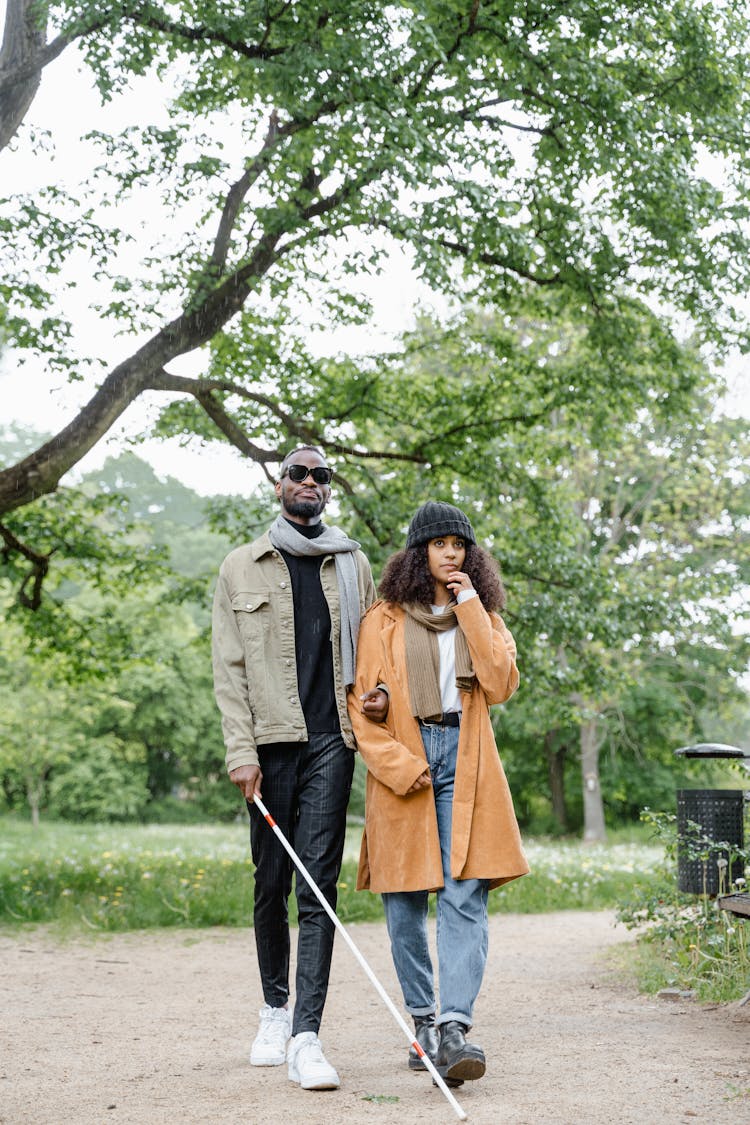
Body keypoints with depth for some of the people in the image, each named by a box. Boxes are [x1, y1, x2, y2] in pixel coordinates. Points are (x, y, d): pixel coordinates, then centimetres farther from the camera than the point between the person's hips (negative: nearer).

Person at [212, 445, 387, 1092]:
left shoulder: (353, 566, 14)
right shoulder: (242, 568, 10)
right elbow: (229, 667, 5)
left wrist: (380, 693, -1)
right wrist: (241, 749, -5)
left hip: (331, 739, 0)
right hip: (271, 740, 0)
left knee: (319, 885, -8)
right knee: (272, 881, 7)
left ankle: (306, 1035, -11)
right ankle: (275, 1008, 27)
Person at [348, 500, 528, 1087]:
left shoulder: (484, 617, 16)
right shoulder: (385, 619, 9)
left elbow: (501, 685, -3)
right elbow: (361, 705, 4)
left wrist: (469, 609, -3)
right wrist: (400, 766, -9)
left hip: (465, 764, 1)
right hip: (401, 764, 0)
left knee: (464, 897, -13)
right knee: (405, 902, 2)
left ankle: (454, 1028, -20)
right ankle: (422, 1019, 16)